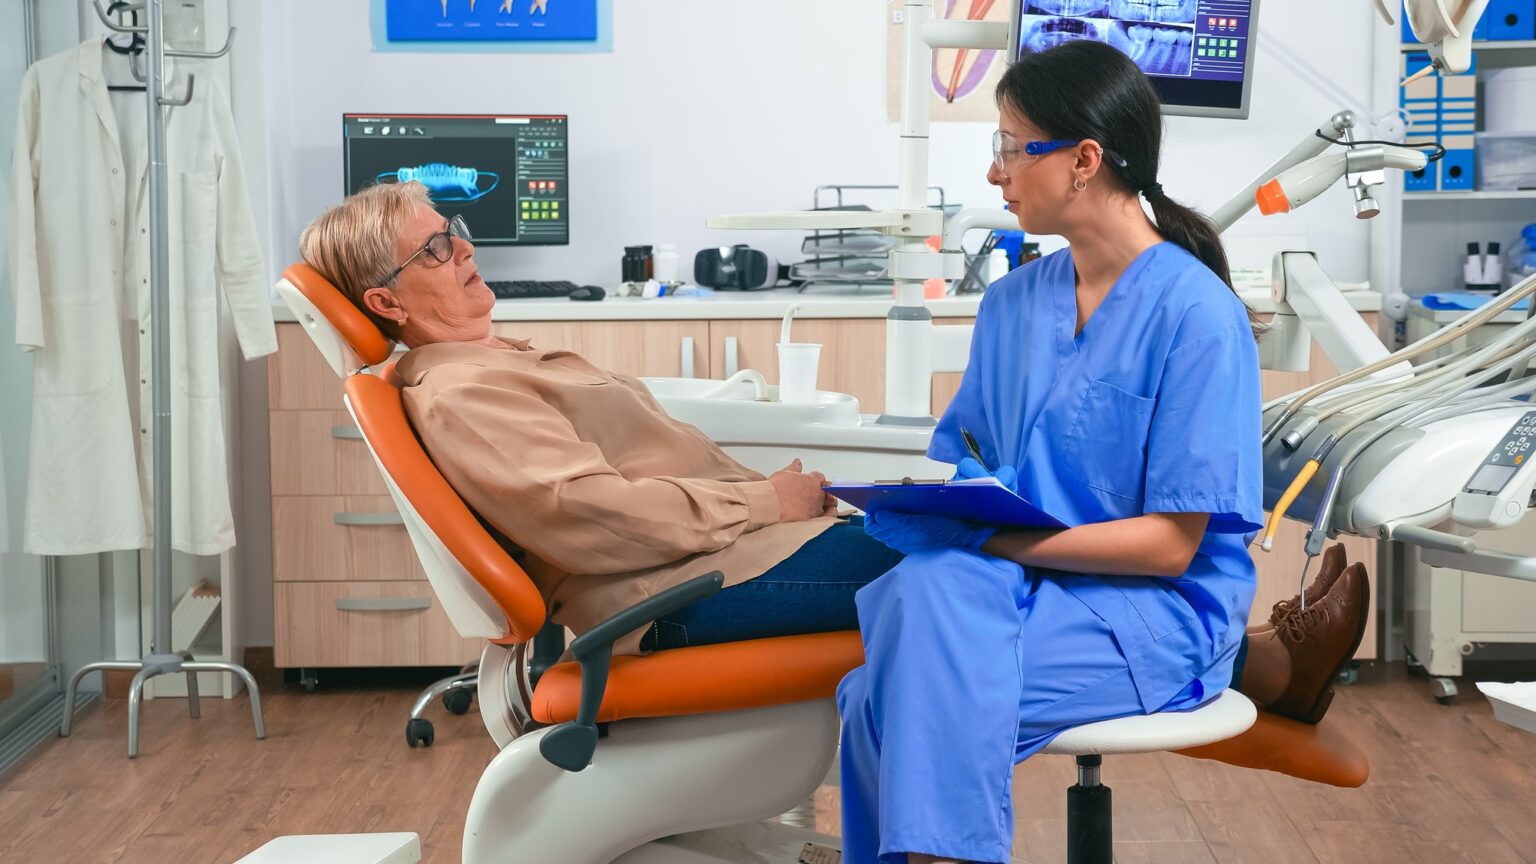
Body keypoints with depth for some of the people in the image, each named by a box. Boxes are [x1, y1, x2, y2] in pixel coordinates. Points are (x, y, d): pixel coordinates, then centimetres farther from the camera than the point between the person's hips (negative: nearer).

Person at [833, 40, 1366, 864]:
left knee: (907, 695, -28)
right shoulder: (1012, 301, 10)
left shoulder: (1196, 315, -10)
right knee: (921, 591, -29)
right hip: (1022, 578, 6)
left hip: (1156, 605, -6)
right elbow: (961, 459, 17)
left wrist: (994, 538, -19)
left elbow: (1171, 544, -13)